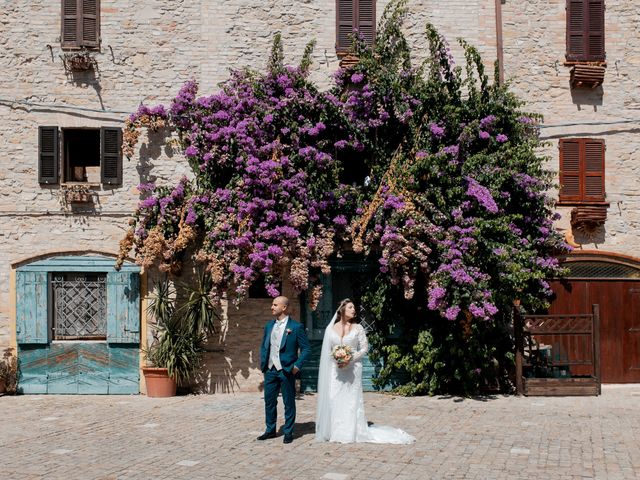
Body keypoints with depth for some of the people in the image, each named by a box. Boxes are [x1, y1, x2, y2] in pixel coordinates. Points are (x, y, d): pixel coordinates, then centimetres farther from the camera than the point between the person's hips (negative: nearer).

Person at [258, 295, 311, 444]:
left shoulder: (296, 327, -8)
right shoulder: (269, 325, 9)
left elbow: (306, 348, -6)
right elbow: (263, 346, 19)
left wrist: (297, 366, -12)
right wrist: (263, 363, 7)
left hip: (286, 371, -5)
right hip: (270, 370, 5)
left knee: (289, 403, 5)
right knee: (269, 401, 11)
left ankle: (288, 432, 16)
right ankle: (270, 430, 25)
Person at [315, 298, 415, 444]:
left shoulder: (357, 328, 2)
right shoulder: (331, 328, 6)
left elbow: (364, 348, -1)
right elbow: (327, 350, 9)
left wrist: (350, 360, -12)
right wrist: (335, 358, -10)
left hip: (352, 369, -1)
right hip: (335, 370, 2)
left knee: (351, 400, -1)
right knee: (333, 399, 0)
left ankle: (351, 432, 5)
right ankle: (334, 432, 9)